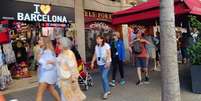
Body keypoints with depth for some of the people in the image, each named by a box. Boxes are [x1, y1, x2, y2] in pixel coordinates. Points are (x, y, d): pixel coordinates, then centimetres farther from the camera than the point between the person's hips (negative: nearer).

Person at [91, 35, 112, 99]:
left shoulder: (106, 45, -7)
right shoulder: (96, 46, 11)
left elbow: (109, 54, -13)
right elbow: (95, 55, 13)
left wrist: (108, 62, -23)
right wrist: (92, 62, 6)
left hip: (106, 63, -6)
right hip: (100, 64, 6)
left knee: (104, 77, -15)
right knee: (104, 77, 11)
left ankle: (106, 91, -3)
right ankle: (108, 90, 22)